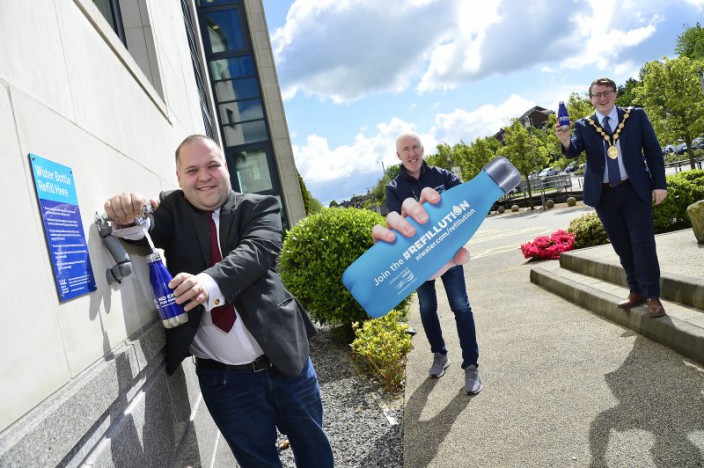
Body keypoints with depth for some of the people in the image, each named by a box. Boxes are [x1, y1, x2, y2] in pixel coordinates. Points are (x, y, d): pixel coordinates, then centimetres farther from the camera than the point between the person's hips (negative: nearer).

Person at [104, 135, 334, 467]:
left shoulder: (259, 206, -2)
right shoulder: (174, 210, 4)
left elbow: (257, 250, -20)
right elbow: (148, 231, -15)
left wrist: (211, 281, -39)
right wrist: (130, 220, -40)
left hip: (285, 361, 0)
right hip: (222, 378, 1)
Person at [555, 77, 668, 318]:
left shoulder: (636, 116, 1)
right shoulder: (583, 126, 3)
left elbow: (653, 150, 1)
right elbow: (573, 151, -12)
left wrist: (659, 184, -5)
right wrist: (566, 141, -35)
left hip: (635, 190, -2)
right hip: (604, 195, 2)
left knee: (642, 243, -4)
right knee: (622, 246, 11)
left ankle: (652, 296, 5)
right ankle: (636, 292, 24)